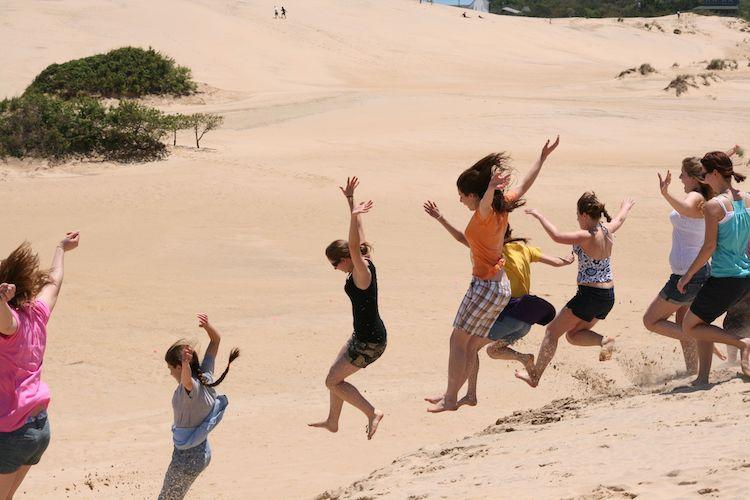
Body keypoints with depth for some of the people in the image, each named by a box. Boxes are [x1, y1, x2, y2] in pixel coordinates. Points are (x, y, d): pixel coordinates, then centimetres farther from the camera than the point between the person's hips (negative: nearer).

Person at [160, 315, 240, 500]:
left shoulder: (191, 388, -28)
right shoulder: (206, 377, -4)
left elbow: (187, 379, -55)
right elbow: (216, 340, 3)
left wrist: (186, 363, -74)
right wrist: (207, 325, -15)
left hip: (187, 458, -9)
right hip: (203, 452, 9)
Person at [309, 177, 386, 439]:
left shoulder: (362, 271, -22)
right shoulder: (363, 265, 1)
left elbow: (354, 246, -40)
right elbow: (358, 235, 9)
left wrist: (355, 214, -49)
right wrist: (350, 200, 10)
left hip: (369, 342, -10)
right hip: (364, 336, 10)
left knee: (333, 381, 0)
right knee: (336, 374, 21)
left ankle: (372, 413, -1)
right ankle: (332, 421, 34)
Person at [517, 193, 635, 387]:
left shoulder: (587, 236, -20)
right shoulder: (607, 230, 3)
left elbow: (557, 236, -33)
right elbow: (620, 219, 27)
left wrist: (539, 216, -21)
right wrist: (626, 207, 49)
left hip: (589, 294, -8)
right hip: (608, 296, 8)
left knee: (553, 331, 4)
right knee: (573, 335, 19)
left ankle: (535, 376, 5)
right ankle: (605, 341, -5)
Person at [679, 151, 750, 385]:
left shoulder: (713, 206, -15)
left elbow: (709, 247, -16)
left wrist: (687, 275, -6)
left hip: (724, 279, -8)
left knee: (689, 327, 8)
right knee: (702, 322, 22)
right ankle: (703, 378, 20)